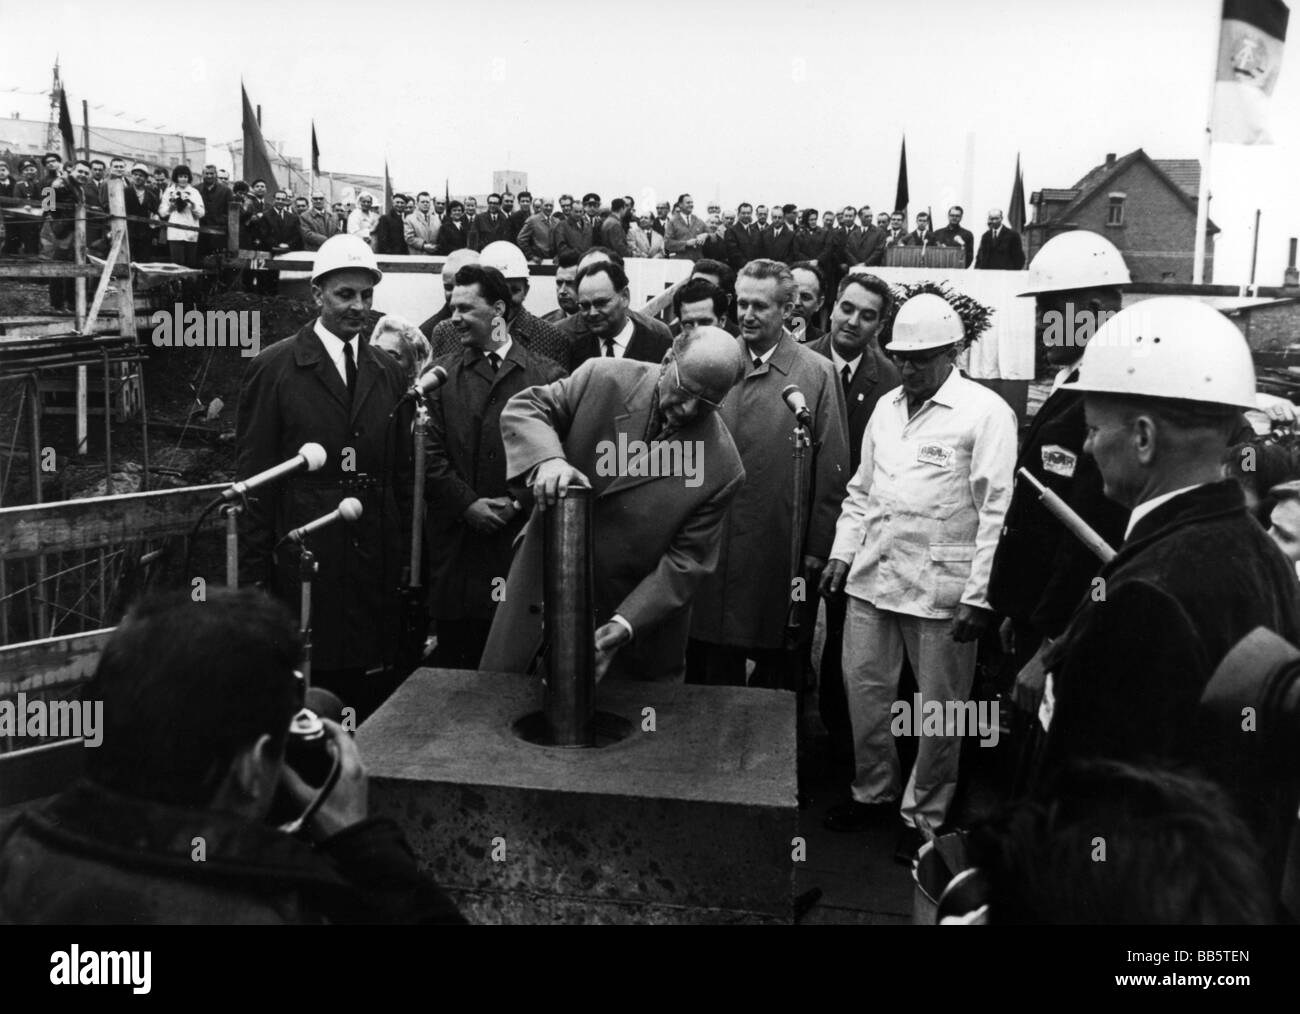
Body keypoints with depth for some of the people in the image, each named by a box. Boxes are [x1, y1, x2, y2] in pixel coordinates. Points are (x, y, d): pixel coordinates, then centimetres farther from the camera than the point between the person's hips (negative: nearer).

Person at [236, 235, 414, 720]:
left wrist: (406, 558, 9)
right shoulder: (273, 368, -1)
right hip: (304, 565, -3)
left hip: (377, 566, 4)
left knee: (375, 704, 7)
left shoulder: (388, 371, 12)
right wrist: (256, 573, -4)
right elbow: (254, 477, -1)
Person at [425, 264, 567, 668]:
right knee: (453, 654, 7)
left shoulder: (546, 375, 4)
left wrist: (518, 502, -9)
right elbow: (432, 453, 2)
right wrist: (468, 504, -8)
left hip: (519, 537, -1)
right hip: (456, 538, 1)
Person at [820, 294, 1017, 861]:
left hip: (942, 586, -6)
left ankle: (924, 814, 24)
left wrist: (980, 594, -15)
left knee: (939, 706, 6)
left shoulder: (985, 412, -7)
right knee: (863, 687, 11)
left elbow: (997, 510, -11)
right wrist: (842, 553, 10)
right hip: (872, 575, 6)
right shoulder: (886, 407, 13)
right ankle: (873, 791, 32)